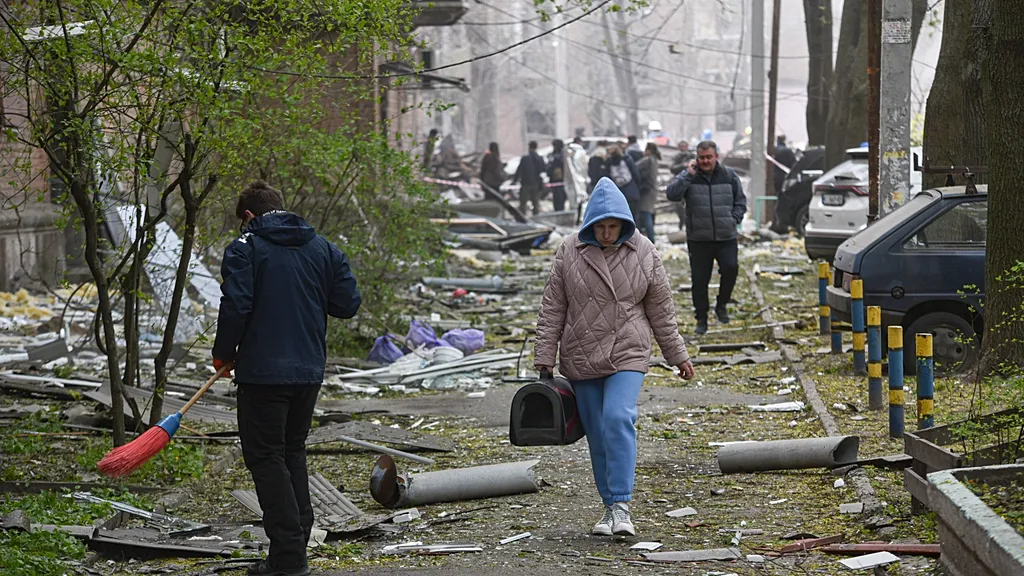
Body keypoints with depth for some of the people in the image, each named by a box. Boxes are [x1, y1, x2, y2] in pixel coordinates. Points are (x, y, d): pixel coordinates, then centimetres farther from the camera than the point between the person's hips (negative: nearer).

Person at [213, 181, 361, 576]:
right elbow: (347, 303, 6)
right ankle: (298, 541, 19)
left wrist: (223, 355, -1)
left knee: (265, 457, -1)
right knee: (293, 451, 19)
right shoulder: (322, 248, 9)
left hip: (263, 371, -6)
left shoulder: (245, 248, -6)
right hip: (310, 370, 6)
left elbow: (236, 306, -15)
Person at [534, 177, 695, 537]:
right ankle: (610, 507, 16)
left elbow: (661, 311, 7)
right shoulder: (570, 252, -1)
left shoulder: (643, 254, 0)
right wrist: (545, 357, 0)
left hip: (627, 354, -2)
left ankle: (621, 505, -19)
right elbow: (553, 308, 3)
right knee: (597, 433, 6)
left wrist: (678, 356, 11)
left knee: (618, 420, -20)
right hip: (580, 358, 2)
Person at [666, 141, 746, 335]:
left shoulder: (729, 176, 6)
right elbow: (672, 194, -15)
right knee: (700, 280, 2)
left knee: (730, 268, -18)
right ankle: (701, 320, 15)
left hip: (726, 238, 1)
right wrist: (689, 175, -18)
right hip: (698, 240, 0)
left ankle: (721, 305, 7)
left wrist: (733, 220, 0)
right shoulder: (689, 177, 1)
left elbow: (740, 202, 15)